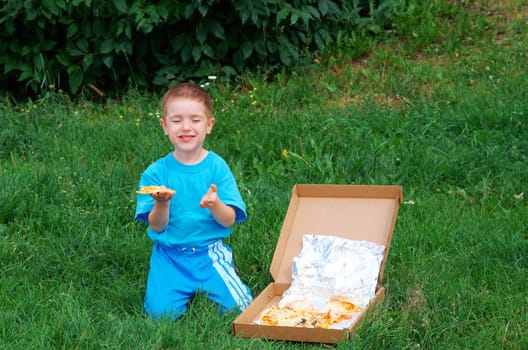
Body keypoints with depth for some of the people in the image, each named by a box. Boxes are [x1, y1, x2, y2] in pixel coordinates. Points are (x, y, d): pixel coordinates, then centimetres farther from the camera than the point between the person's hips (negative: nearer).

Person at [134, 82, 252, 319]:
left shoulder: (217, 166, -2)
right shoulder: (156, 173, -3)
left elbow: (229, 220, -5)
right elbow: (157, 227, -5)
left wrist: (215, 204, -27)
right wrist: (161, 204, -26)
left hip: (210, 252, 0)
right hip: (169, 255, 0)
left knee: (239, 307, -16)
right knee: (161, 313, -20)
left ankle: (203, 287, 15)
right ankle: (187, 289, 13)